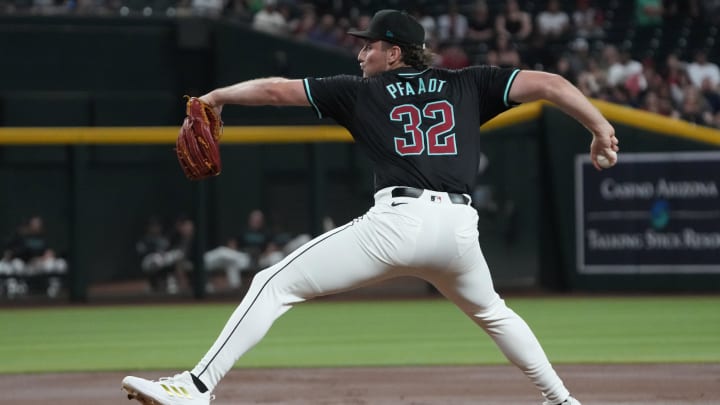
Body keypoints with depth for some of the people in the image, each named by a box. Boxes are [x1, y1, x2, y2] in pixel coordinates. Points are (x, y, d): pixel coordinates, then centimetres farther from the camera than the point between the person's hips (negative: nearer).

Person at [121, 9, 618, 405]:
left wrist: (216, 96, 27)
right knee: (490, 311, 35)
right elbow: (548, 83, 14)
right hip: (459, 226, 4)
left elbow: (276, 89, 15)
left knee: (273, 285, 0)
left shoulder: (361, 92, 15)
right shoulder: (467, 85, 21)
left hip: (399, 219, -4)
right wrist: (600, 125, 13)